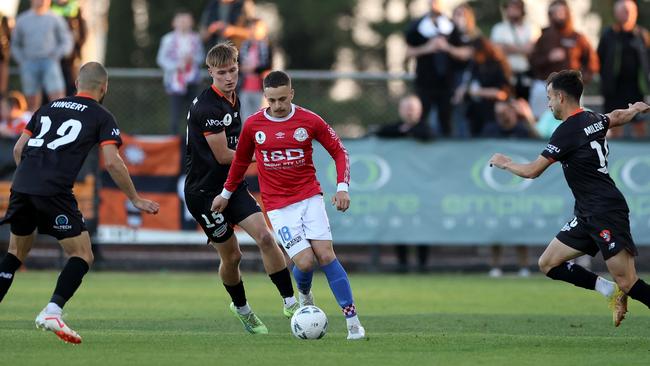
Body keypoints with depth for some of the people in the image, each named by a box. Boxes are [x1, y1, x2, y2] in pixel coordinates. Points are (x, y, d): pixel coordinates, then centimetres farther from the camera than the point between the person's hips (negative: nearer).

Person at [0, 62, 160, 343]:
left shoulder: (49, 107, 23)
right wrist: (135, 199, 6)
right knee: (82, 256, 3)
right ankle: (52, 312, -15)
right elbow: (112, 162, -3)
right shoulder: (102, 116, 7)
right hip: (55, 191, -6)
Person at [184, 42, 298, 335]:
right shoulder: (207, 107, -21)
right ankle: (241, 308, 26)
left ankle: (290, 302, -7)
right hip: (204, 192, -7)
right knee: (231, 256, 1)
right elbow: (222, 155, -19)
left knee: (265, 237, -11)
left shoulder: (232, 99, 8)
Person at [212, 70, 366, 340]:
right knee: (305, 262, -13)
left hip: (310, 197, 0)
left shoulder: (310, 121, -4)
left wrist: (342, 187, -9)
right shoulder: (253, 125, -1)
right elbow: (241, 160, 16)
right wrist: (226, 193, 24)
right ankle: (304, 293, 24)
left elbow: (339, 152, 4)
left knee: (326, 255, -13)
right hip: (278, 206, 0)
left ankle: (352, 321, -10)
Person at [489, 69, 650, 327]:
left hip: (607, 214, -9)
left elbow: (532, 171, -11)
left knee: (627, 284, -14)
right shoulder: (594, 120, 10)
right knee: (548, 264, 7)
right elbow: (620, 116, 33)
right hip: (588, 216, 9)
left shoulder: (567, 131, -15)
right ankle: (608, 289, 8)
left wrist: (505, 163, 8)